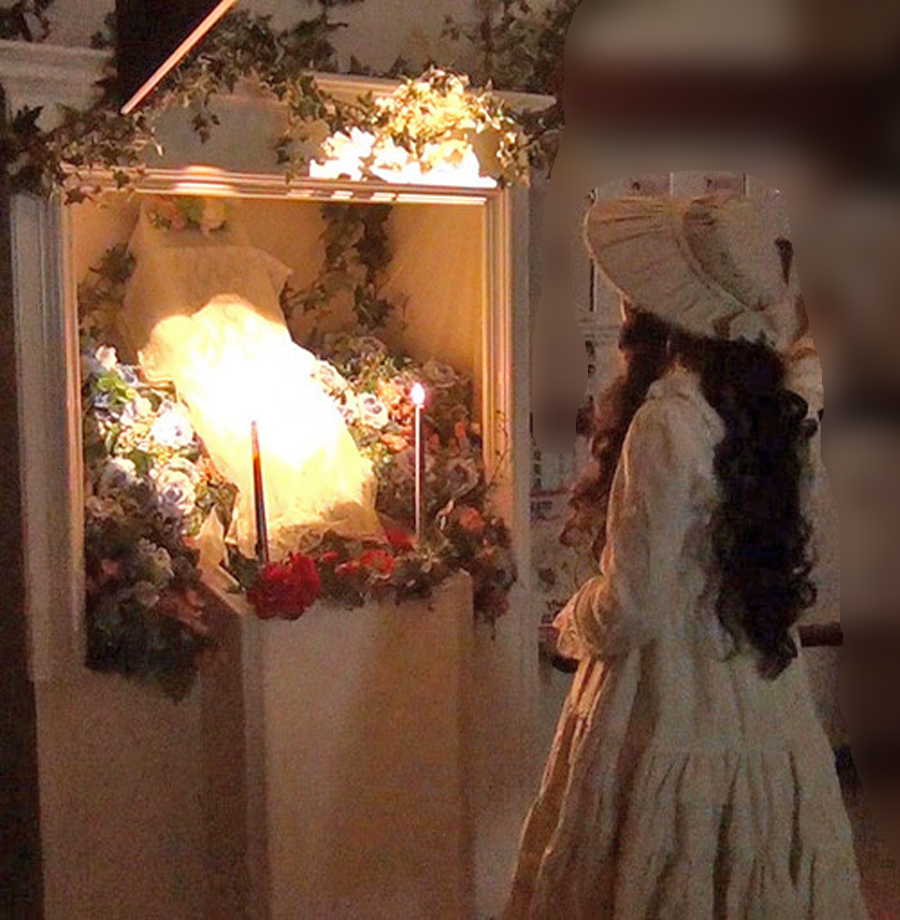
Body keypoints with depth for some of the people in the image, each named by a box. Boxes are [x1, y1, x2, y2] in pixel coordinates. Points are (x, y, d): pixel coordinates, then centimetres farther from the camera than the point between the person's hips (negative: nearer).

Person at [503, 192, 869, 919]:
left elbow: (631, 610, -21)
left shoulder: (667, 423, -22)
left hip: (673, 718, -7)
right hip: (769, 717, 7)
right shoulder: (769, 411, 1)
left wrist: (573, 625, 1)